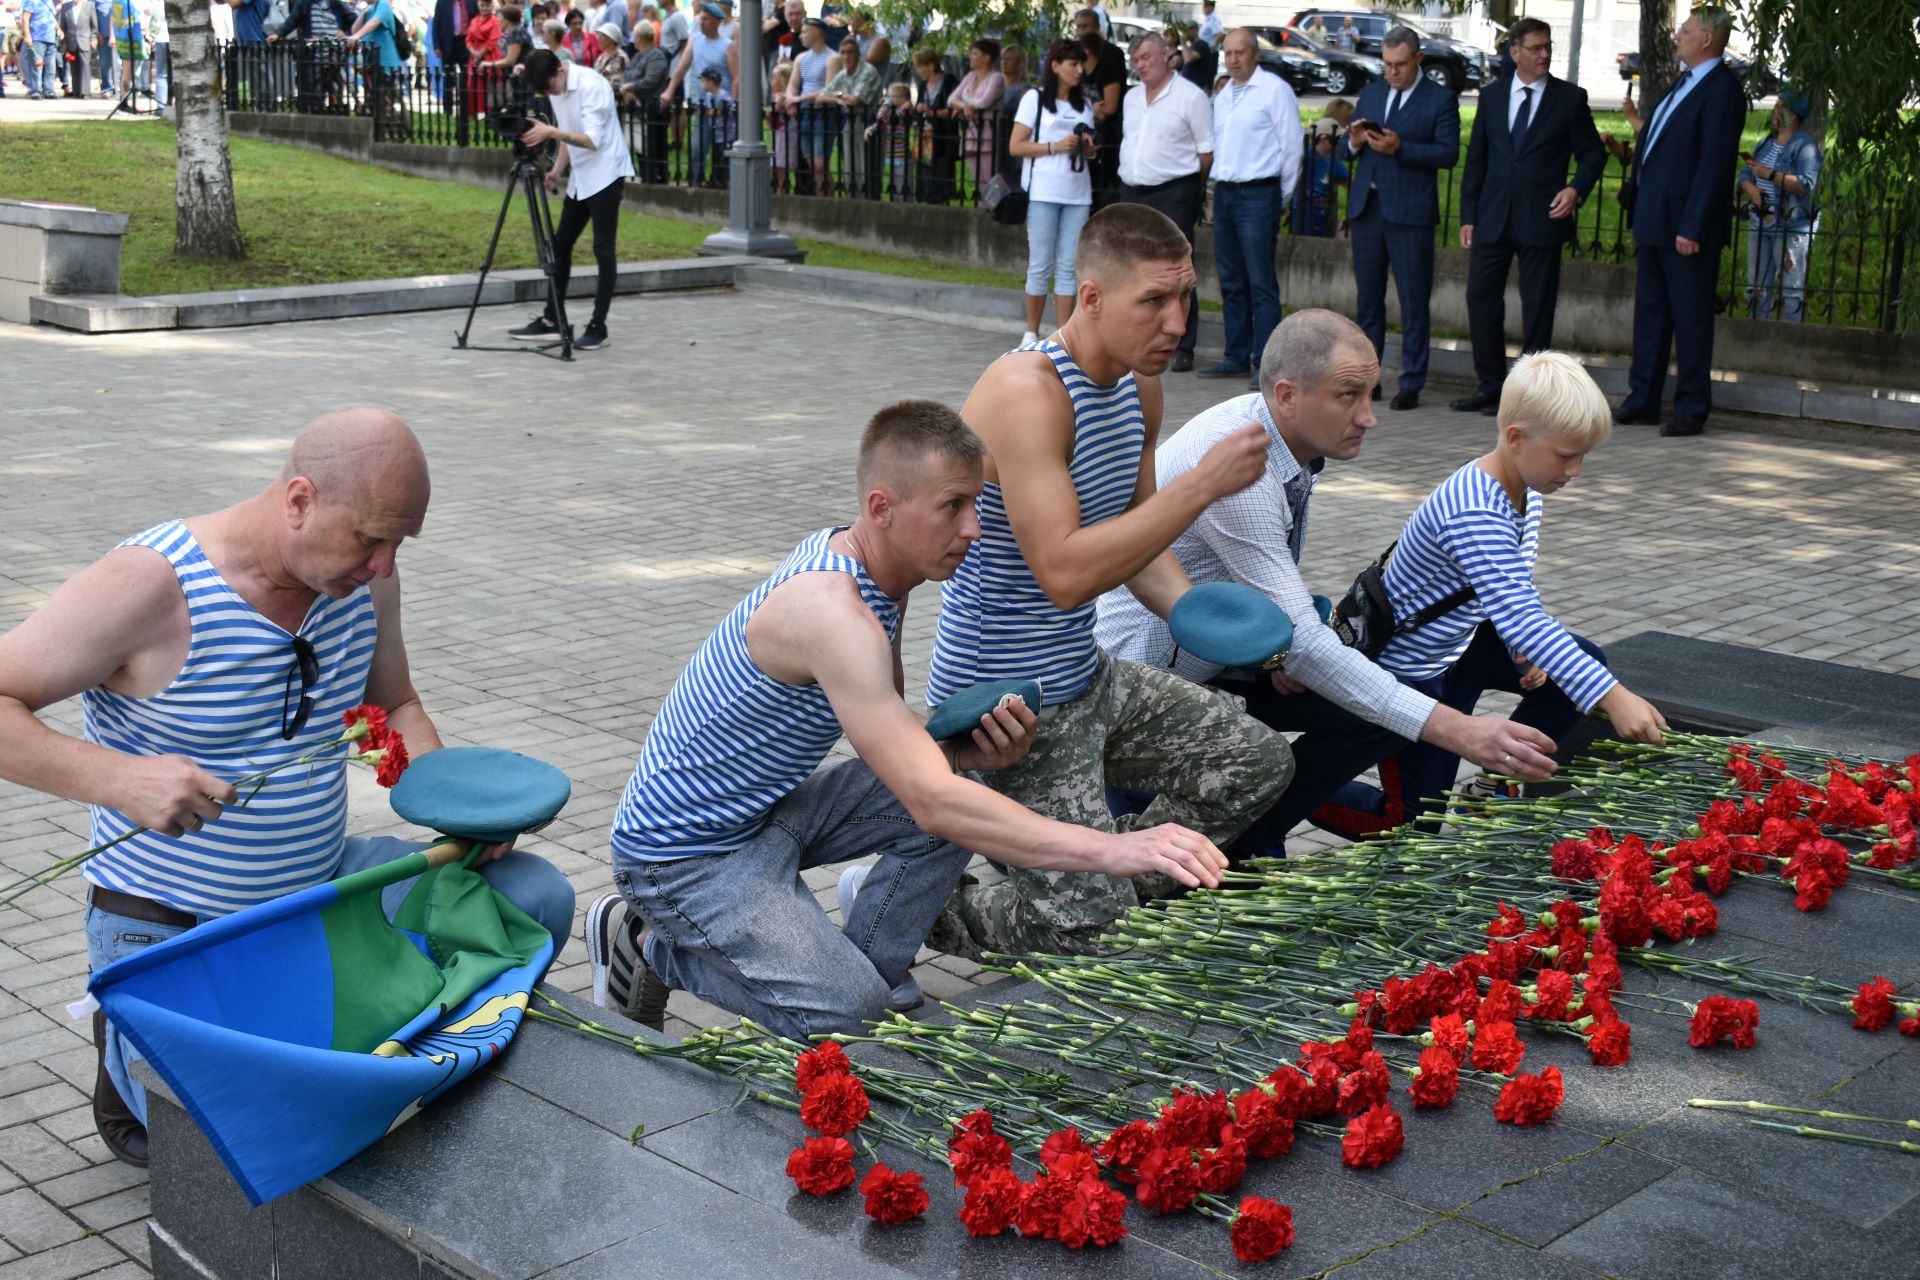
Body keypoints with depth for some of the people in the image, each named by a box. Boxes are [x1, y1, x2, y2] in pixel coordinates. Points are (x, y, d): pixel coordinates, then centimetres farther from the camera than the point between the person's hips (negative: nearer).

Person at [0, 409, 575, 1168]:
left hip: (323, 886, 6)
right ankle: (130, 1054, 12)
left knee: (537, 897, -7)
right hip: (171, 932, -6)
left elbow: (394, 708, 15)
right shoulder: (151, 585, -21)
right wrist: (115, 777, -37)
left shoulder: (365, 578, -1)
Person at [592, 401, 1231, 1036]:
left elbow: (892, 744, 9)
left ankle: (870, 961, 8)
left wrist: (974, 753, -14)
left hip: (767, 809, 9)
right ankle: (648, 943, 1)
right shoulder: (830, 608, -32)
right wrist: (1112, 850, -42)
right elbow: (932, 802, -38)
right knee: (848, 1015, -18)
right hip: (685, 852, -9)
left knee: (966, 790, -5)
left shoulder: (864, 564, -1)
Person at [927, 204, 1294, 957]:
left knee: (1258, 766, 14)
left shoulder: (1139, 386, 6)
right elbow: (1065, 573, -32)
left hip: (1088, 678, 9)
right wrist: (1202, 484, -29)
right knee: (1087, 926, -11)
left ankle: (1100, 872, 23)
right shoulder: (1027, 392, -24)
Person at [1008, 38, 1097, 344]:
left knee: (1069, 266, 0)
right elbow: (1015, 147, -4)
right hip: (1043, 192, -4)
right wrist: (1055, 146, -13)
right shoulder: (1035, 98, 2)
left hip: (1077, 193, 4)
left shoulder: (1083, 102, 17)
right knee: (1040, 265, -2)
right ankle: (1031, 333, 8)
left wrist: (1086, 146, 2)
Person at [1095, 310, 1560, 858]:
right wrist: (1456, 732, -38)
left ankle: (1248, 840, 6)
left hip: (1222, 647, 9)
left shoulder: (1293, 441, -3)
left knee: (1376, 717, -7)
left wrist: (1288, 633, -9)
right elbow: (1304, 642, -34)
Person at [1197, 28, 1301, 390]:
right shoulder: (1222, 95, 16)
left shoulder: (1274, 90, -6)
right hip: (1224, 193, 8)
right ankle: (1237, 358, 18)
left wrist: (1282, 198, -2)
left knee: (1261, 285, -9)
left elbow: (1292, 145, -6)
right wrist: (1219, 189, 15)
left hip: (1258, 194, -7)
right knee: (1231, 283, 11)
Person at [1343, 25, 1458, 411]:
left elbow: (1448, 153, -10)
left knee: (1413, 302, -2)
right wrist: (1354, 141, -8)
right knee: (1367, 298, 10)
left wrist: (1400, 148, -19)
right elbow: (1345, 148, 16)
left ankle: (1411, 384, 3)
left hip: (1410, 212, -5)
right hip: (1367, 207, 5)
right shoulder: (1371, 94, 15)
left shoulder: (1441, 100, -1)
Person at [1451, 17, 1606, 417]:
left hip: (1541, 219, -3)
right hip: (1493, 216, 3)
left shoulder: (1570, 98, 2)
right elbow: (1476, 160, 11)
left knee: (1537, 307, 2)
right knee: (1481, 297, 1)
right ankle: (1490, 387, 13)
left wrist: (1576, 189, -13)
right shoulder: (1492, 96, 9)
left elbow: (1593, 153, 5)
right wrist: (1468, 216, 5)